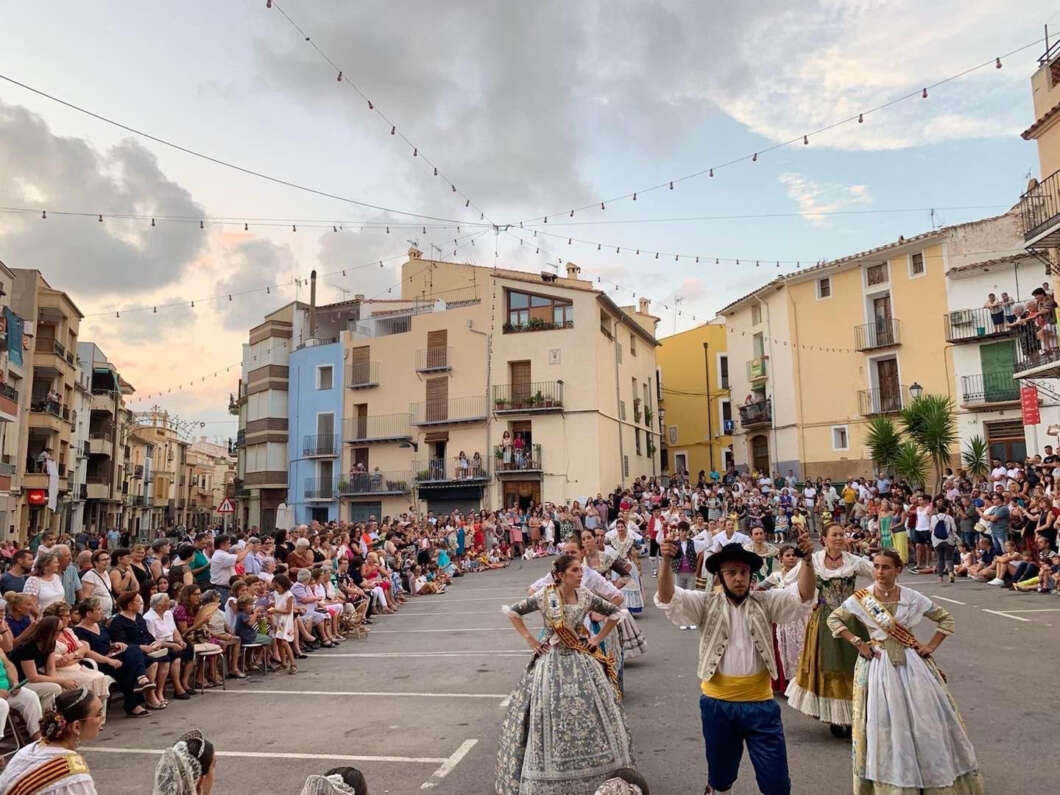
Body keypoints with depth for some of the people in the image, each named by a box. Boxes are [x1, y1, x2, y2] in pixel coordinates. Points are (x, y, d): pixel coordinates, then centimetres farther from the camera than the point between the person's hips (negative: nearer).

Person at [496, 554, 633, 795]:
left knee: (589, 715, 6)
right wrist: (530, 639, -5)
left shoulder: (586, 597, -5)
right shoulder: (544, 597, -13)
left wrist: (598, 638, 4)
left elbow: (616, 612, 8)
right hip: (552, 662, -3)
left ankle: (595, 773, 24)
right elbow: (511, 611, -5)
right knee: (552, 717, 1)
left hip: (582, 662, 3)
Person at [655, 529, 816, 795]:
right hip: (717, 704, 0)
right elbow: (668, 599, -17)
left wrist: (807, 559, -32)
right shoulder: (706, 603, -4)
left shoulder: (766, 602, 0)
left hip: (760, 704, 0)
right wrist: (666, 561, -36)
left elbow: (803, 595, -13)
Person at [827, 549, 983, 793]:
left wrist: (931, 646, -1)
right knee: (884, 723, 2)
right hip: (879, 666, -2)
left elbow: (945, 619, 9)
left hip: (913, 664, 2)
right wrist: (858, 643, -7)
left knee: (926, 720, 6)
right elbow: (833, 619, 1)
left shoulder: (913, 598, -3)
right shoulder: (861, 599, -7)